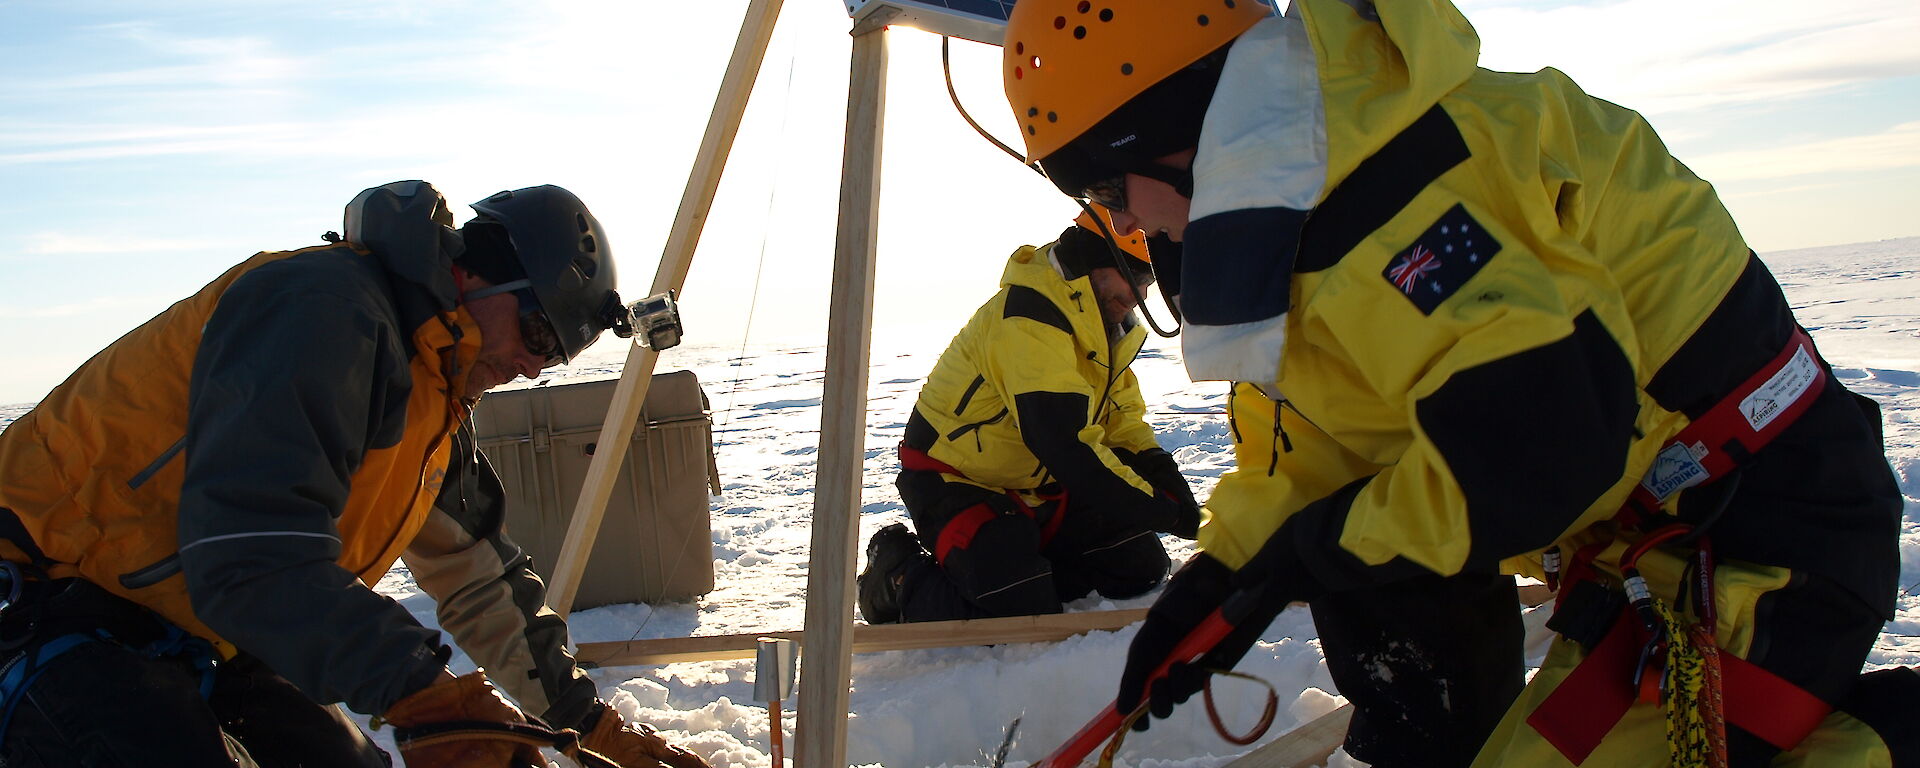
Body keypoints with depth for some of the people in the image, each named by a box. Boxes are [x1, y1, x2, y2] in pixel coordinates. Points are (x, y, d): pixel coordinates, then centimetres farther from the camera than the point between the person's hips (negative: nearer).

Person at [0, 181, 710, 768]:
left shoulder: (435, 400, 9)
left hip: (193, 632, 10)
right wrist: (427, 699, -41)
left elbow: (478, 578, 16)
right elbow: (256, 554, -35)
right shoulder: (327, 308, -23)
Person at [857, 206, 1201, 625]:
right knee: (1026, 618, -24)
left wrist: (1154, 464, -10)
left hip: (1037, 488, 9)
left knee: (1141, 567, 3)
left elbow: (1122, 413, 12)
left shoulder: (1105, 325, 3)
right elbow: (1065, 445, -35)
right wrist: (1162, 509, -32)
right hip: (954, 483, -9)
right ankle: (901, 572, 0)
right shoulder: (1028, 320, -28)